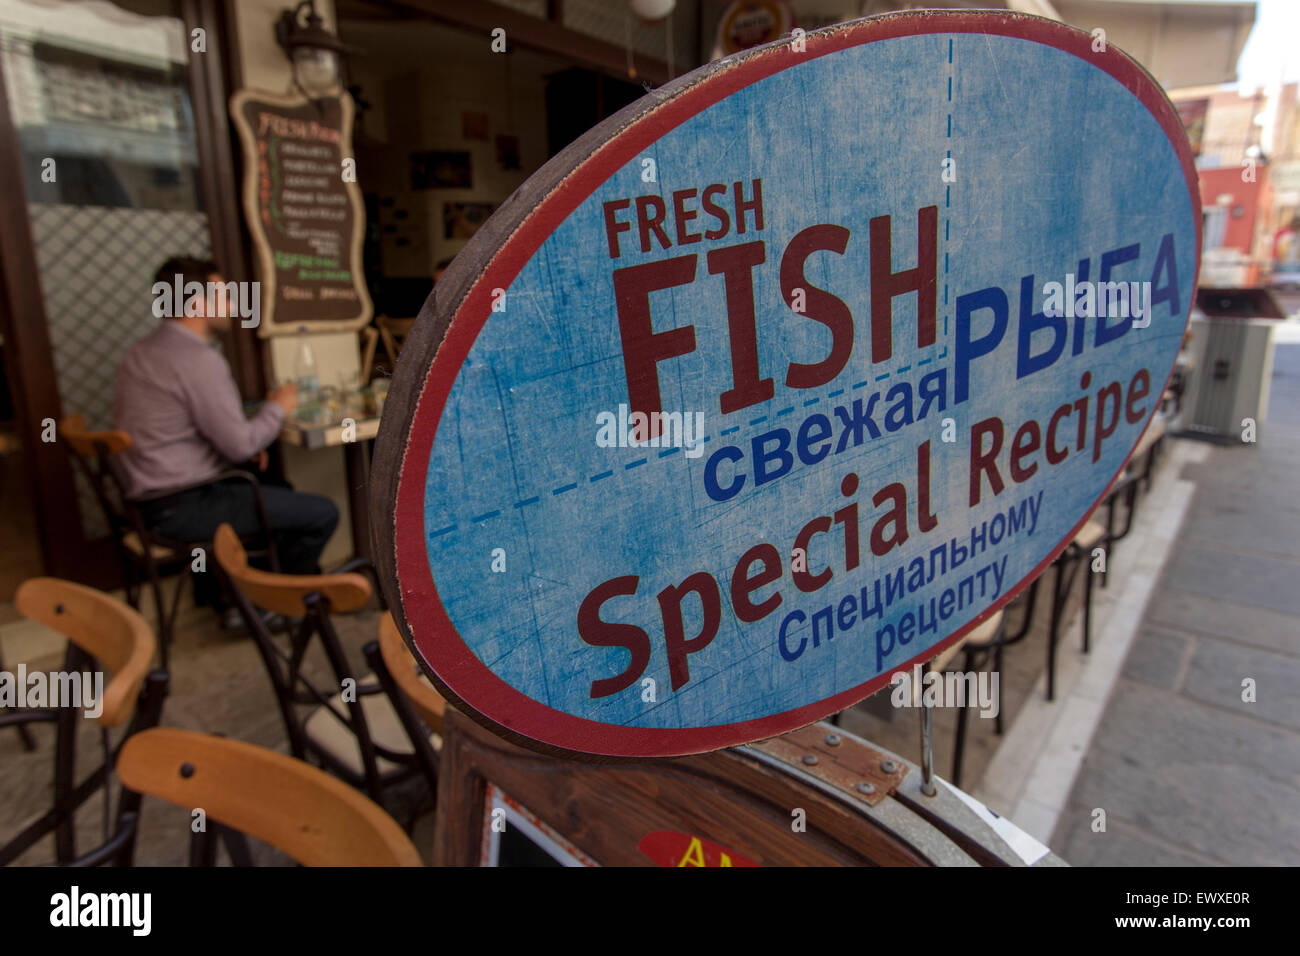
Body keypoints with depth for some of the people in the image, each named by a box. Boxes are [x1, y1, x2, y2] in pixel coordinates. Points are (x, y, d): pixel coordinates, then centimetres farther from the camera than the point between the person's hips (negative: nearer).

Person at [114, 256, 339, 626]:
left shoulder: (141, 351, 11)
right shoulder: (199, 359, -19)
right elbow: (241, 445, -20)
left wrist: (247, 447, 8)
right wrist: (277, 407, -3)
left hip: (147, 497, 10)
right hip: (183, 508, -10)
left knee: (277, 489, 28)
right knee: (322, 513, -9)